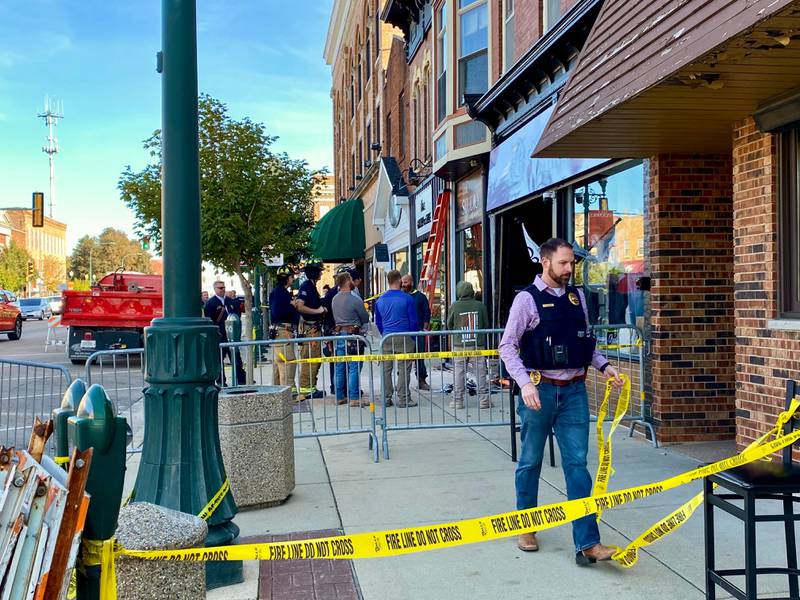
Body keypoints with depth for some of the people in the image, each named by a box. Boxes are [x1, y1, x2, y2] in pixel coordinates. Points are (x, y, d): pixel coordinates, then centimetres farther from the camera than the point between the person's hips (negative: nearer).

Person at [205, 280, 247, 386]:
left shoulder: (230, 301, 14)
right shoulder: (210, 303, -4)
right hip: (219, 337, -5)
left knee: (237, 360, 5)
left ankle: (241, 381, 9)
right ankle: (221, 382, 10)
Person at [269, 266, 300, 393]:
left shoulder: (284, 291, 20)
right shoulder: (278, 292, -11)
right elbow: (277, 312, -22)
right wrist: (291, 305, -15)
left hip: (287, 329, 11)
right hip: (283, 329, -11)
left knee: (278, 361, 14)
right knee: (288, 360, -12)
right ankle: (289, 389, -12)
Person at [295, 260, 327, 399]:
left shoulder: (312, 286, 18)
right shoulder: (306, 286, -12)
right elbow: (300, 307, -23)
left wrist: (321, 309, 13)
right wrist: (317, 311, -16)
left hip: (315, 327, 10)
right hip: (309, 328, -10)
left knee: (316, 358, 13)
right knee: (309, 358, -8)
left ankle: (312, 387, 20)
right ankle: (306, 389, -5)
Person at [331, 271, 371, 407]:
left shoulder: (334, 299, 8)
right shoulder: (355, 300, -14)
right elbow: (366, 319, -3)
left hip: (339, 334, 7)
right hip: (352, 335, -7)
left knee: (340, 367, 11)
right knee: (354, 367, -4)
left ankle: (339, 396, 17)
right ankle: (354, 398, -4)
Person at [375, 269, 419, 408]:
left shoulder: (380, 300, 8)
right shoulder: (406, 298, -6)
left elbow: (378, 322, 14)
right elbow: (414, 321, -3)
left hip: (387, 338, 4)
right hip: (403, 338, -4)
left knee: (386, 369, 9)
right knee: (404, 369, 0)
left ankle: (386, 398, 12)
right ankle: (403, 399, 1)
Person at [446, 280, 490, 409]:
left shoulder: (454, 306, -4)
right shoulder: (480, 306, -1)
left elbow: (449, 325, 7)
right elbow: (486, 325, 8)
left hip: (459, 345, -1)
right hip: (478, 345, 1)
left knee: (458, 373, 6)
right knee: (480, 372, 5)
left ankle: (458, 400, 8)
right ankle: (483, 399, 7)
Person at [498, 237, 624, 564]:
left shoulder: (576, 296, 9)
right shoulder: (527, 299, -7)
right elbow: (507, 346, -9)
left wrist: (604, 366, 2)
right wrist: (525, 383, -19)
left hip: (574, 390, 4)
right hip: (540, 390, -3)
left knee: (577, 462, 1)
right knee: (531, 461, 11)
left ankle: (587, 543, 3)